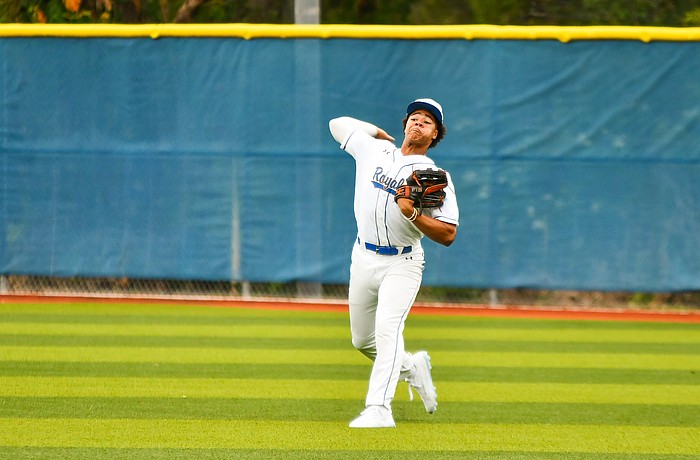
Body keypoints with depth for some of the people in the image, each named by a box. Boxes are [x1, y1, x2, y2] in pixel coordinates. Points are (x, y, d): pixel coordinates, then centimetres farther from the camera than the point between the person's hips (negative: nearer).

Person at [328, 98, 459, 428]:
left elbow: (447, 235, -11)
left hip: (402, 264, -5)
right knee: (362, 340, 13)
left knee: (387, 329, -25)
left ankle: (378, 409, -31)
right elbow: (338, 124, 21)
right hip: (363, 259, 5)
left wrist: (411, 214, -24)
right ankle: (412, 367, 40)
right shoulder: (374, 150, 6)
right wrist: (383, 135, 16)